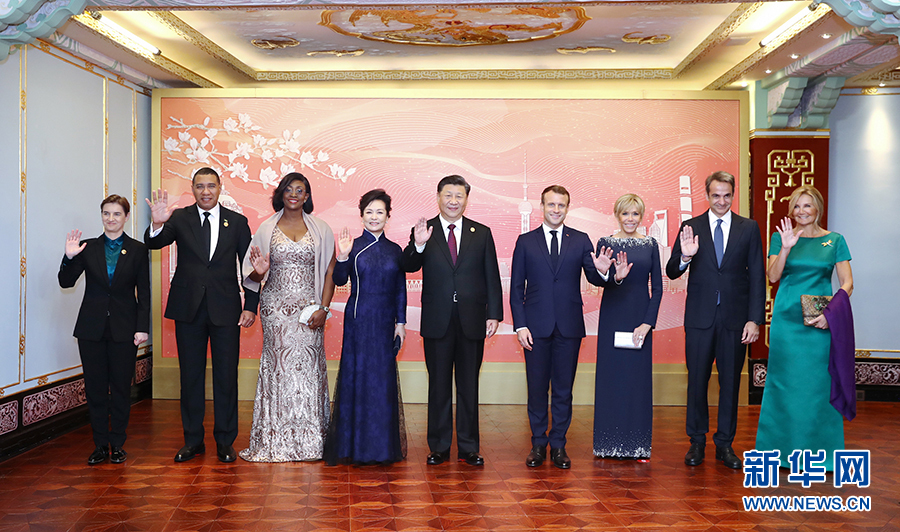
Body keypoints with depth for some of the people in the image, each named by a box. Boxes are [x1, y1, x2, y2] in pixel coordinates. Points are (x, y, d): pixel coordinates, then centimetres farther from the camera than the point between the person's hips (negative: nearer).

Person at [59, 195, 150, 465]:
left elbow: (143, 293, 0)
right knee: (95, 388, 6)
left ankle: (117, 444, 16)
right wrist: (69, 258, -17)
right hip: (92, 328, 2)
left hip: (124, 328, -1)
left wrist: (142, 327, -6)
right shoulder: (87, 248, 5)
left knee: (121, 388, 4)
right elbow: (66, 282, 1)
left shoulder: (138, 250, 2)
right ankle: (100, 444, 17)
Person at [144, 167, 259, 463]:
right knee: (191, 375, 9)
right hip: (189, 308, 1)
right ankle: (193, 440, 20)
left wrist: (251, 306, -3)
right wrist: (157, 224, -34)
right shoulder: (180, 219, 3)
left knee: (226, 376, 4)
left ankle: (225, 442, 16)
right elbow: (154, 243, -12)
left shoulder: (237, 222, 4)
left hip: (225, 309, 0)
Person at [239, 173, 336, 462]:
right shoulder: (266, 228, 8)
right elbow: (254, 276, 10)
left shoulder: (321, 229, 6)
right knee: (278, 366, -2)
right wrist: (259, 272, -14)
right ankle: (277, 440, 6)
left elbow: (330, 272, 4)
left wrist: (323, 308, -7)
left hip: (309, 308, 0)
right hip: (276, 306, 0)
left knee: (308, 367, -2)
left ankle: (309, 439, 7)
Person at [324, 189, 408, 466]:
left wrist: (400, 322, 5)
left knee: (384, 378, 6)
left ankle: (383, 445, 18)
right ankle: (355, 445, 12)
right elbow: (339, 281, -10)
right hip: (358, 319, -2)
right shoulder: (353, 246, 0)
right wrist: (342, 257, -26)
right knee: (356, 374, 1)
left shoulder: (395, 250, 8)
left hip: (385, 321, 3)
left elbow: (400, 290, 9)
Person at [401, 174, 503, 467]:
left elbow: (492, 278, 5)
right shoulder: (423, 232, 3)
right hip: (437, 321, -1)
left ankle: (468, 448, 19)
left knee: (469, 386, 8)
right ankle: (439, 447, 19)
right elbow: (408, 267, -10)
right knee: (439, 385, 8)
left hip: (472, 321, 1)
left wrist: (494, 314, -2)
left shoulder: (482, 233, 6)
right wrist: (418, 245, -29)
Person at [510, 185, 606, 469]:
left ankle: (558, 445, 19)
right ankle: (538, 444, 19)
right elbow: (516, 288, 3)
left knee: (563, 389, 7)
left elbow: (593, 278, -1)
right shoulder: (525, 241, 5)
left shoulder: (581, 241, 6)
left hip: (569, 327, 1)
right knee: (537, 388, 6)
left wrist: (602, 271, -26)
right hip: (536, 327, 0)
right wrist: (520, 325, -5)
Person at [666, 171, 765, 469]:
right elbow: (672, 272, -1)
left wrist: (755, 319, -5)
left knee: (730, 381, 8)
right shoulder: (691, 227, 2)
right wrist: (685, 257, -23)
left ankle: (725, 444, 20)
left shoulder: (748, 228, 4)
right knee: (697, 380, 5)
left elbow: (757, 277, 2)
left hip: (735, 318, 1)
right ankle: (697, 442, 19)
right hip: (700, 317, 0)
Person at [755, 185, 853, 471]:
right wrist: (786, 248, -17)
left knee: (819, 382, 2)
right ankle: (784, 446, 16)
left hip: (820, 321, 0)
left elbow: (847, 283, 1)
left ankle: (819, 451, 15)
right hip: (786, 318, 0)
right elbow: (773, 276, -3)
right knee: (784, 382, 4)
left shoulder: (835, 240, 5)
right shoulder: (781, 236, 6)